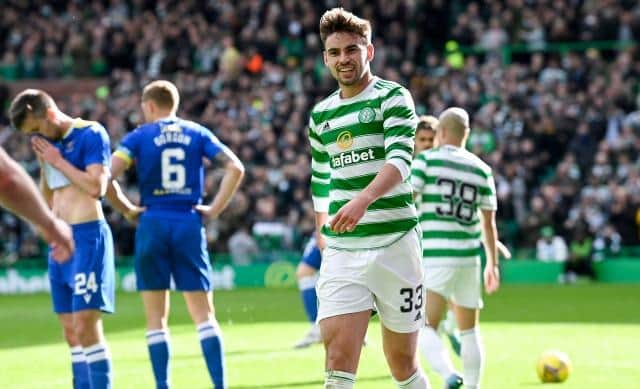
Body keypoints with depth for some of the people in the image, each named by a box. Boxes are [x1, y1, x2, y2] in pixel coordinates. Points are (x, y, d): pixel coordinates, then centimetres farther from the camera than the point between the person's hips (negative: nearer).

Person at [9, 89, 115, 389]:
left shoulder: (90, 134, -8)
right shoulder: (50, 143, 15)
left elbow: (97, 187, -18)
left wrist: (58, 161, -10)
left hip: (87, 237, -8)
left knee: (85, 327, -13)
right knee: (72, 332, 6)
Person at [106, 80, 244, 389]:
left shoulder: (139, 137, 2)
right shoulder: (197, 134, 8)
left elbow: (107, 178, -10)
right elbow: (235, 168, -2)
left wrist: (127, 210, 2)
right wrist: (214, 209, 2)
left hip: (153, 224, -1)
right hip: (189, 224, 1)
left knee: (156, 318, 5)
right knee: (203, 313, 2)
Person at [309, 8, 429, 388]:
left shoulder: (393, 97, -3)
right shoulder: (321, 114, 14)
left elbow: (400, 160, -19)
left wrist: (363, 200, -35)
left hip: (395, 244, -3)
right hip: (341, 251, 3)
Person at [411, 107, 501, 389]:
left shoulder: (425, 160, 0)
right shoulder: (482, 169, 10)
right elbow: (489, 223, 13)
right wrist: (493, 265, 21)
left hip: (434, 257, -4)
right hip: (469, 257, 4)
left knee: (426, 326, -6)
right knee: (469, 329, 16)